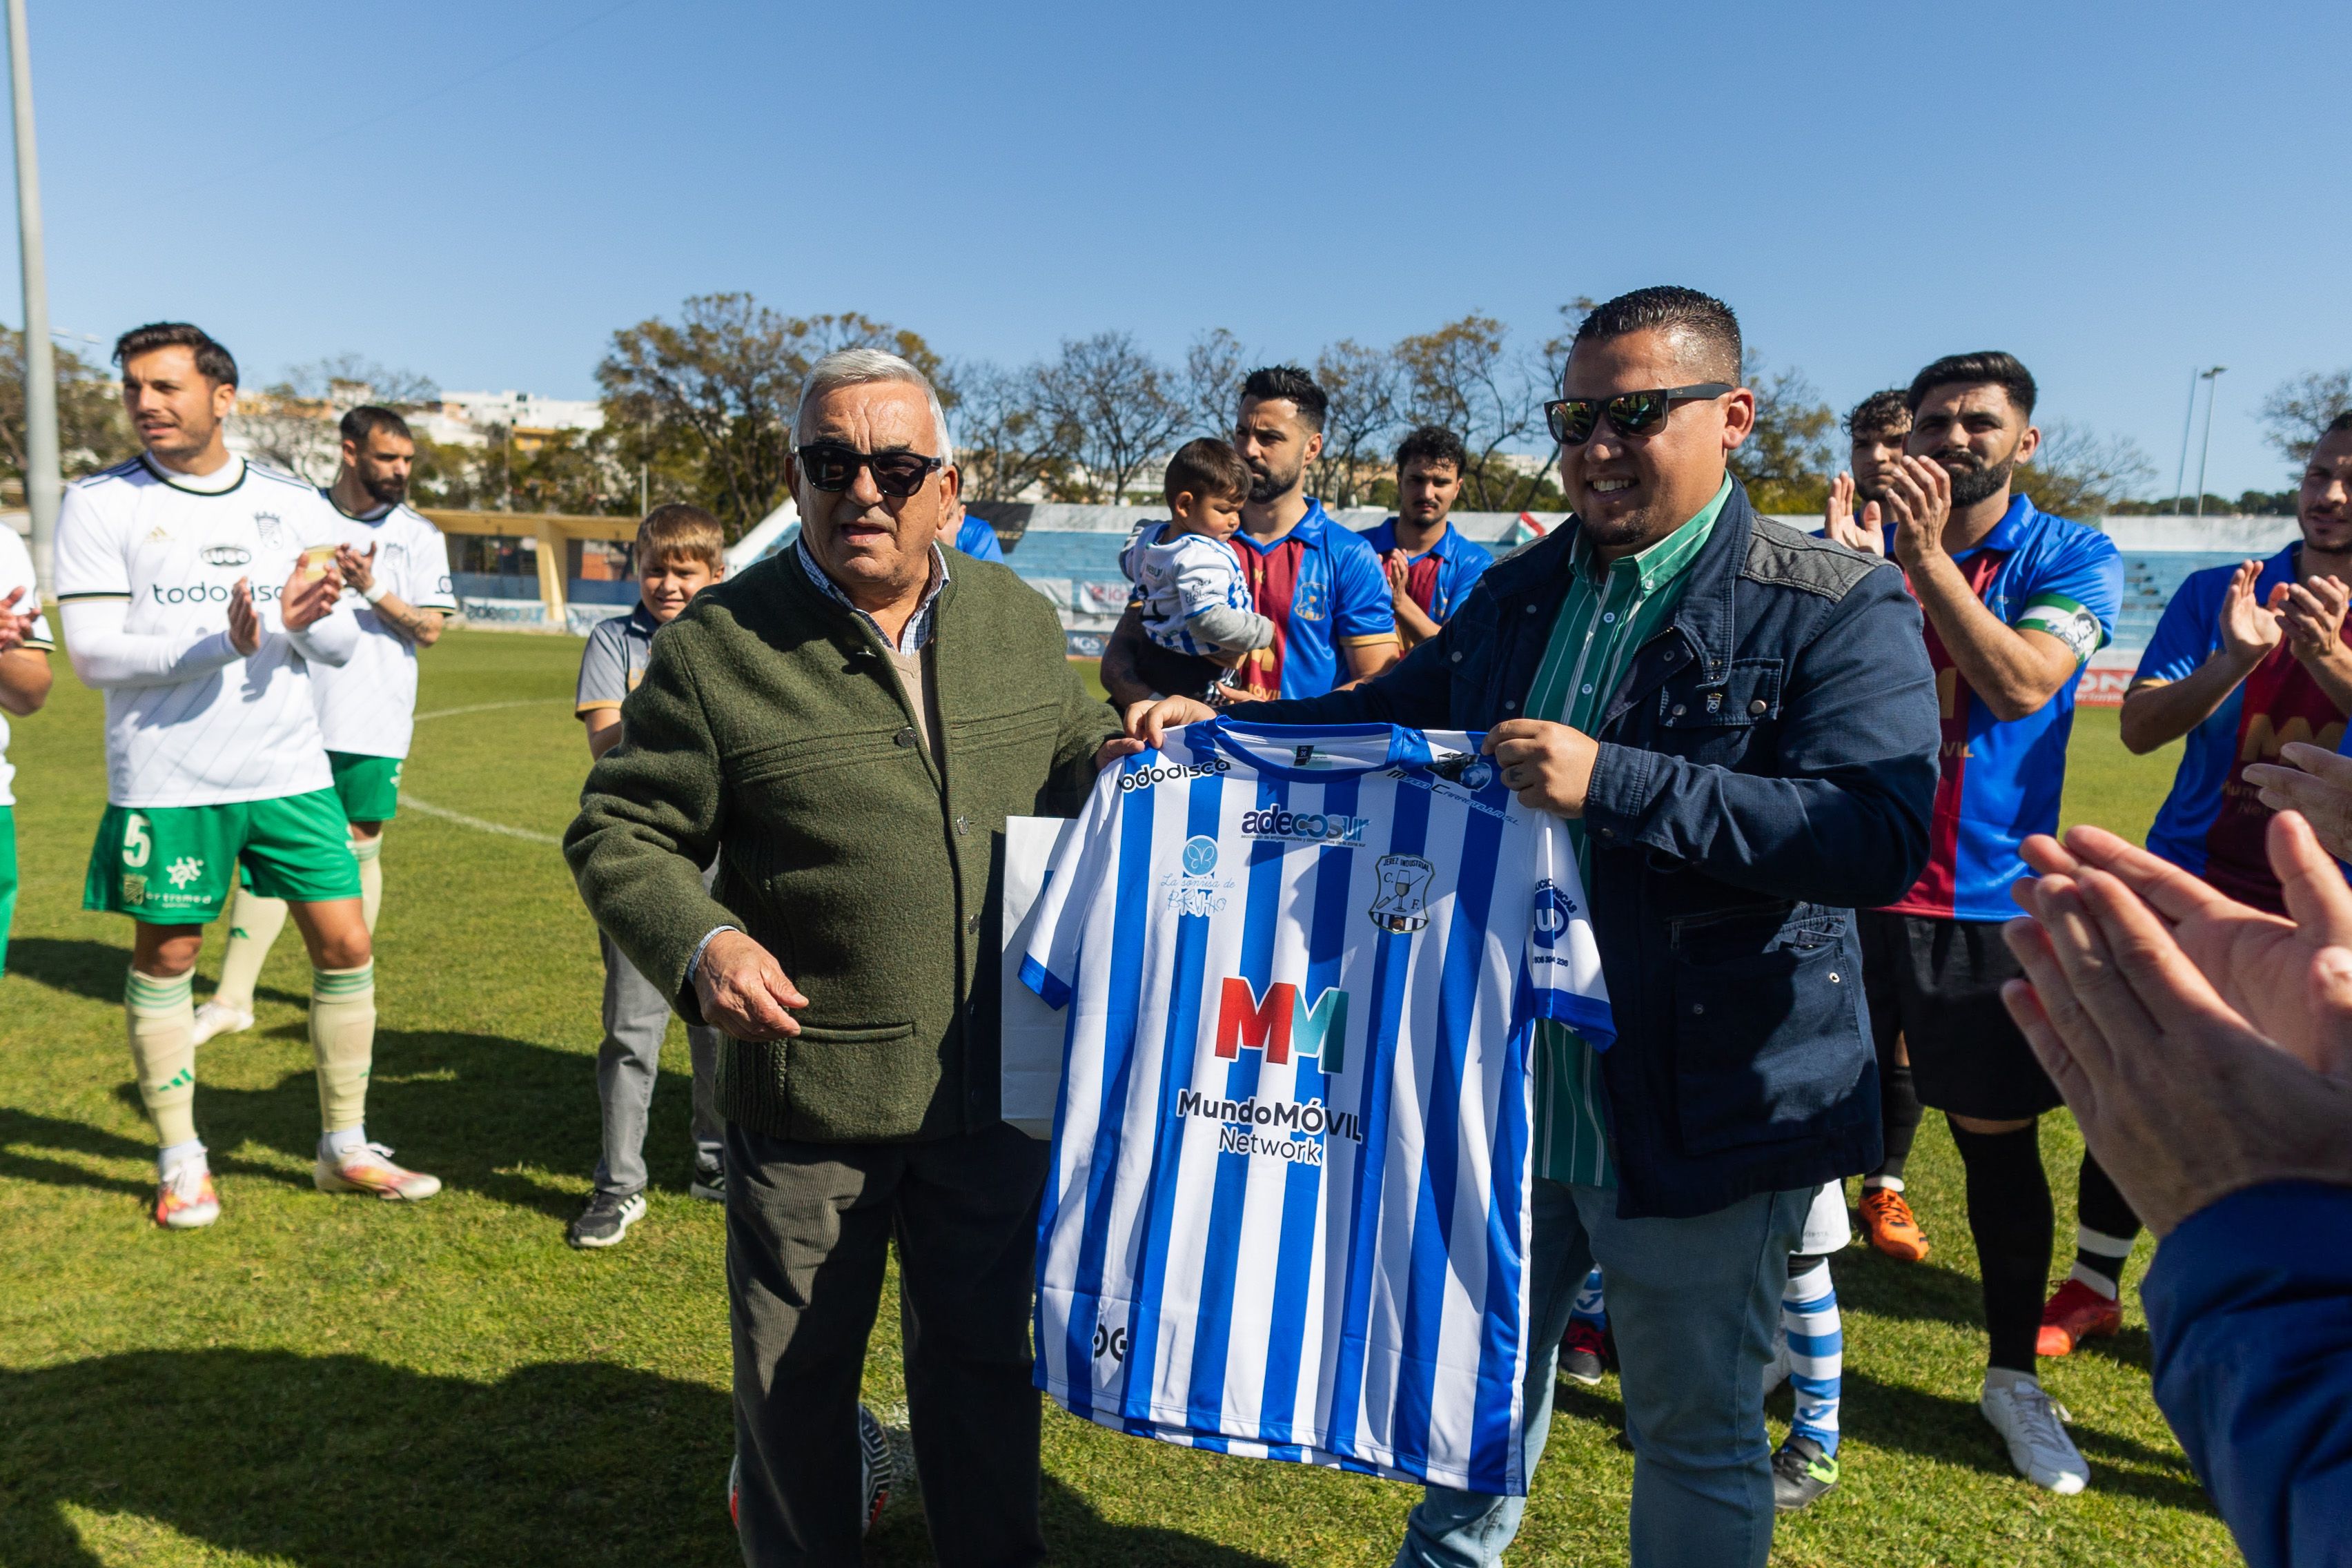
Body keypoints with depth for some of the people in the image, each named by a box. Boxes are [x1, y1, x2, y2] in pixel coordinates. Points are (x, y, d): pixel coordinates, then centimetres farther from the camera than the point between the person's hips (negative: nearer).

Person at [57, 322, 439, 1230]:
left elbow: (342, 647, 6)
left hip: (291, 771, 3)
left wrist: (303, 619, -17)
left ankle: (344, 1149, 19)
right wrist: (224, 642, -23)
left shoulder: (295, 504, 6)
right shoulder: (99, 503, -2)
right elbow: (92, 655, -10)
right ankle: (180, 1164, 24)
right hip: (166, 780, -2)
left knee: (345, 946, 3)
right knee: (165, 959, 7)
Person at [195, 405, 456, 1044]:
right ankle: (233, 995, 5)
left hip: (374, 725, -1)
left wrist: (371, 587, -17)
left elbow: (429, 629, -3)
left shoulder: (418, 535, 3)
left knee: (360, 847, 7)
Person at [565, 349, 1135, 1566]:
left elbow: (1070, 735, 20)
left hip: (995, 1082, 3)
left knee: (983, 1348, 22)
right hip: (808, 1088, -3)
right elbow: (618, 831, -4)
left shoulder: (1016, 616, 4)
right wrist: (701, 942, -22)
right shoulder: (718, 642, -9)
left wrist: (1112, 755, -4)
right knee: (796, 1369, 18)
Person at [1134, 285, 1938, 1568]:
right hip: (1507, 1080, 6)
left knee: (1696, 1434, 15)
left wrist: (1612, 784, -32)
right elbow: (1386, 716, 16)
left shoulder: (1838, 611, -13)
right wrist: (1217, 728, 1)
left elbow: (1880, 838, -25)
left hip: (1707, 1109, -5)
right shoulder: (1518, 592, 7)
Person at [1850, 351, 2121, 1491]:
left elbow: (2020, 684, -18)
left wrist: (1929, 558, -23)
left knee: (1999, 1141, 9)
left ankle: (2013, 1376, 28)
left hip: (1983, 897, -1)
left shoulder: (2072, 559, 0)